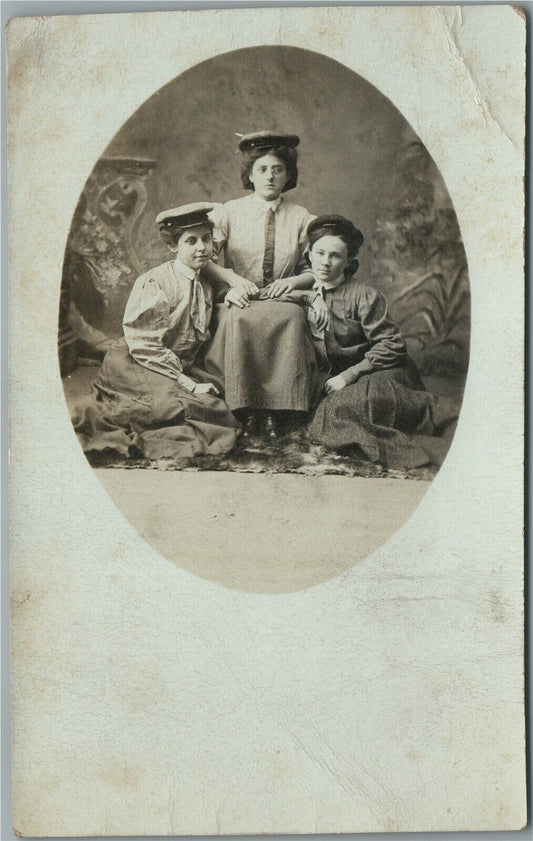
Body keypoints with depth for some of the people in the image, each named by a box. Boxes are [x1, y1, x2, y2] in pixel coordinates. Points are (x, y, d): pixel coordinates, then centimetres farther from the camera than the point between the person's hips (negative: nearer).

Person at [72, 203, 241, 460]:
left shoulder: (206, 285, 11)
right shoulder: (153, 283, -13)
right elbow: (144, 345, -18)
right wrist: (188, 383, -21)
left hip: (182, 368, 8)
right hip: (134, 366, -8)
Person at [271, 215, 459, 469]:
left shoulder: (364, 295, -5)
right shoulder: (305, 296, 13)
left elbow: (391, 345, -9)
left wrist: (349, 375, -15)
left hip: (380, 374, -5)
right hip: (335, 381, 6)